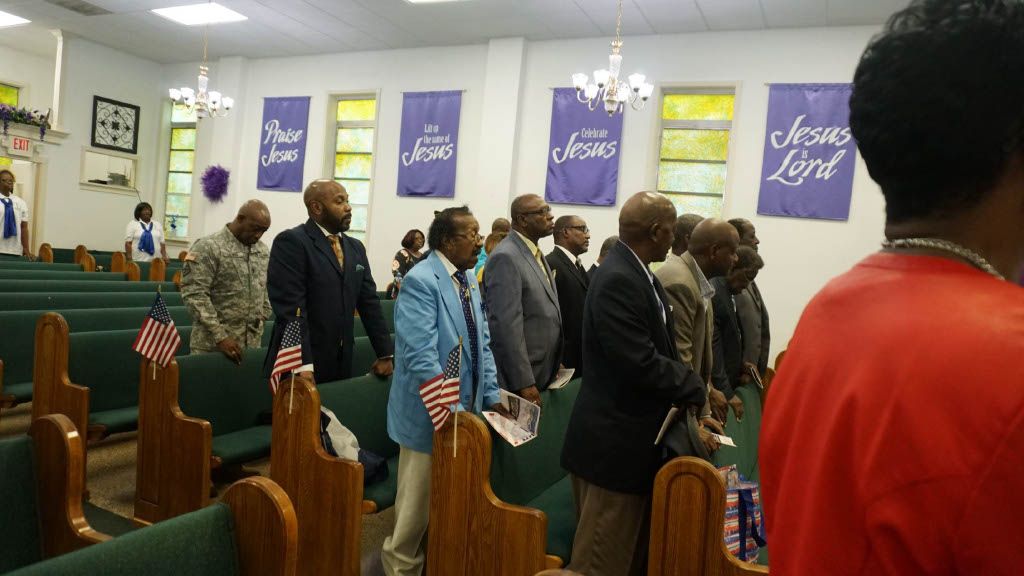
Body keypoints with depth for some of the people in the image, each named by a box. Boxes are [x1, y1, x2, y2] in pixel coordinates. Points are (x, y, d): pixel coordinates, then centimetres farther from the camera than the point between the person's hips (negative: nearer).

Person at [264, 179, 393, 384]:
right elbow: (291, 307, -18)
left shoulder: (356, 247, 13)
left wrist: (385, 354, 6)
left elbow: (369, 302, 12)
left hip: (341, 365, 6)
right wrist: (303, 365, -24)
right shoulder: (291, 241, -9)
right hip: (299, 363, -6)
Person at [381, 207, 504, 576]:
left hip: (466, 406, 8)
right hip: (432, 412, -8)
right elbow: (421, 357, -26)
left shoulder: (469, 279, 8)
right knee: (419, 499, 9)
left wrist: (491, 396, 5)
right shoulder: (421, 281, -19)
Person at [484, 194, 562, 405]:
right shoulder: (506, 258, -16)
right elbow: (506, 325, -21)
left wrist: (555, 365, 15)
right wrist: (524, 383, -21)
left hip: (543, 376, 8)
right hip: (517, 380, -8)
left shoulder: (536, 254, 13)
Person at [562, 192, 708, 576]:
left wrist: (690, 389, 0)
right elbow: (640, 365, -27)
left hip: (635, 439, 10)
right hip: (614, 443, -10)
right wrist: (695, 388, -11)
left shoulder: (640, 275, 9)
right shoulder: (618, 281, -22)